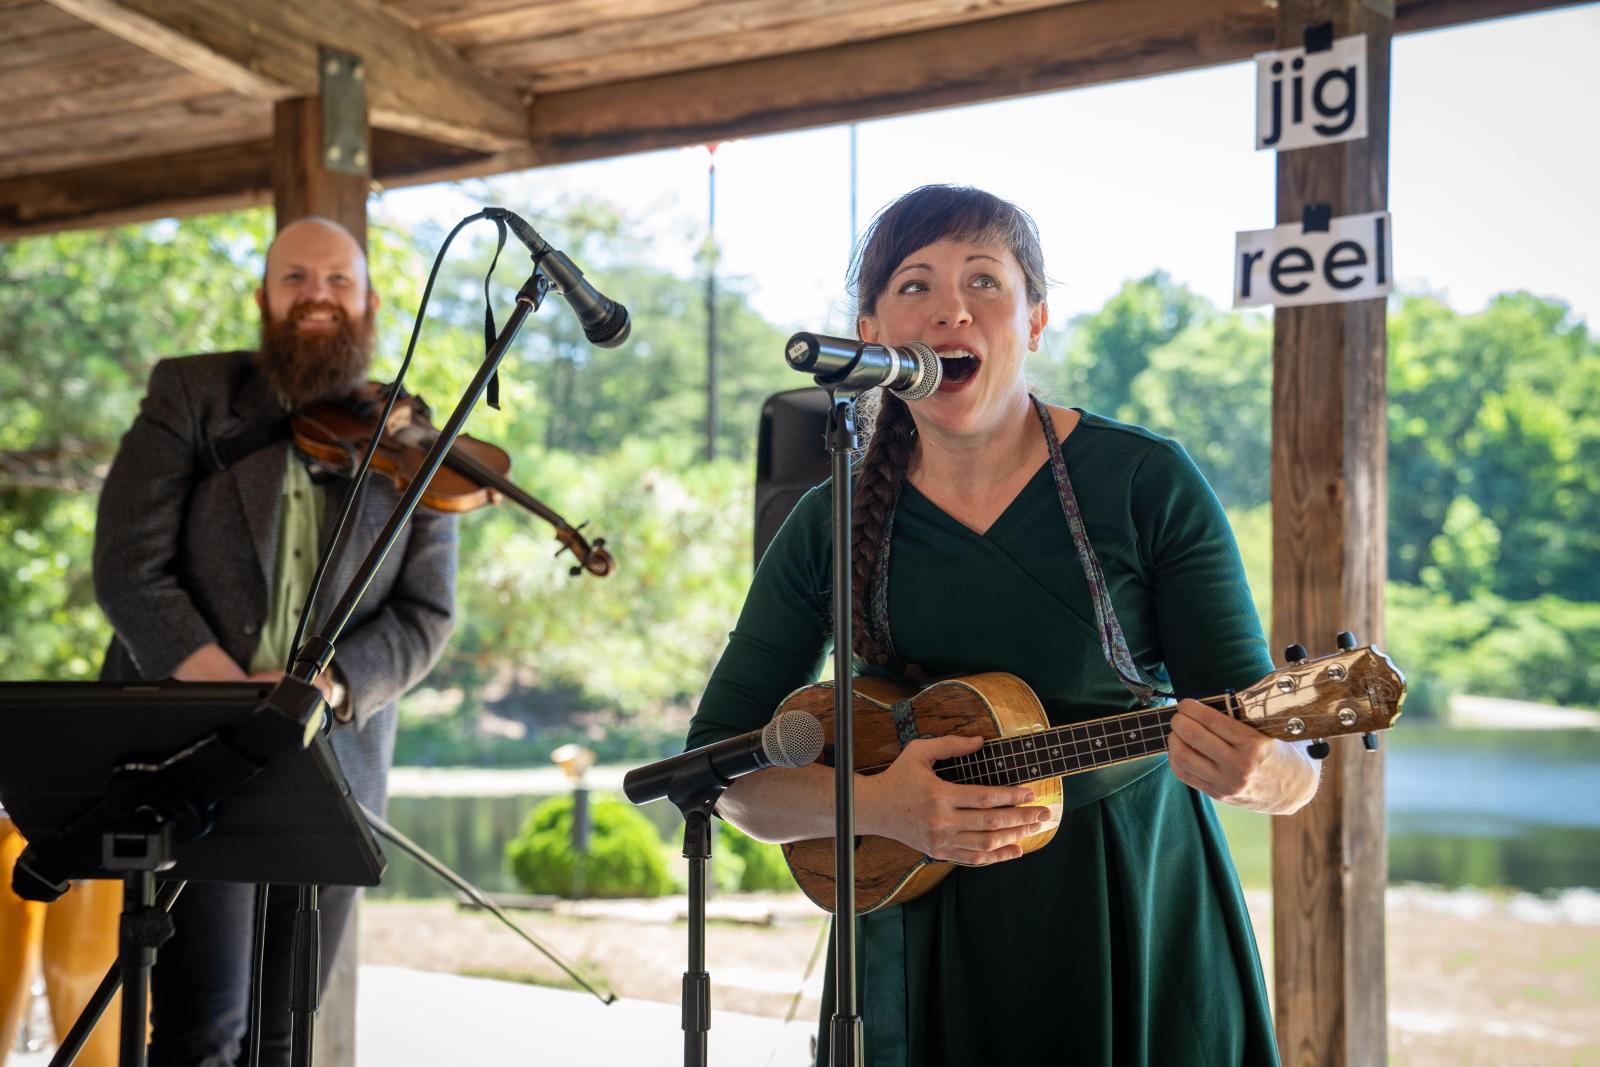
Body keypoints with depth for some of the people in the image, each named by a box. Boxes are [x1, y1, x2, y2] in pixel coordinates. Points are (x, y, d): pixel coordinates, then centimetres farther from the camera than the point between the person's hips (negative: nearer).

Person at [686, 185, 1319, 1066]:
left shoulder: (1147, 483, -9)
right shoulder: (832, 525, -3)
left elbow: (1292, 769, -11)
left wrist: (1249, 771, -35)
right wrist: (873, 803, -19)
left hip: (1141, 924, -1)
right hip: (920, 951, 2)